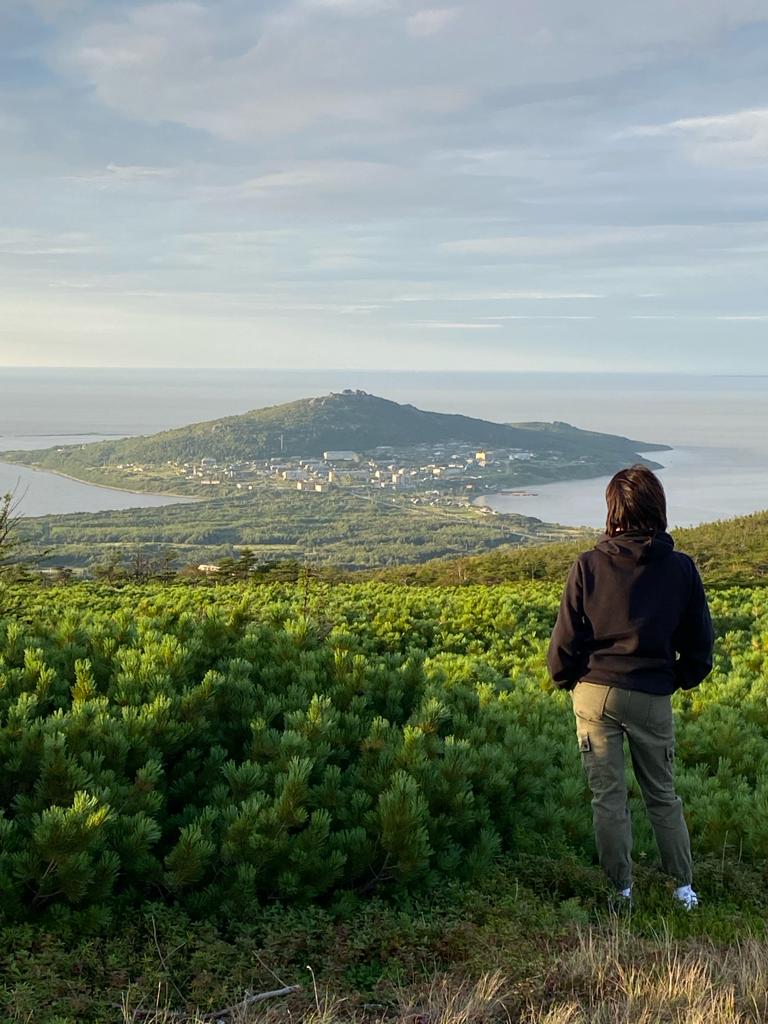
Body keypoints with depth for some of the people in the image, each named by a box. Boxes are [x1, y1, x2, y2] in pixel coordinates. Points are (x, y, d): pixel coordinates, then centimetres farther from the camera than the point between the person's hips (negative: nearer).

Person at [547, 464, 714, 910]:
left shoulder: (589, 566, -7)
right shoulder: (682, 569, -3)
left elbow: (565, 640, -4)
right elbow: (700, 644, 4)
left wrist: (567, 681, 13)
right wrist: (678, 681, 20)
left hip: (596, 693, -1)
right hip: (653, 697, 1)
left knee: (608, 797, 8)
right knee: (663, 795, 16)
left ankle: (621, 890, 14)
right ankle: (684, 887, 19)